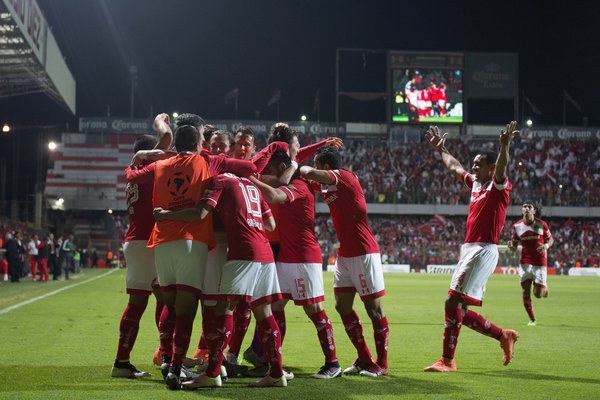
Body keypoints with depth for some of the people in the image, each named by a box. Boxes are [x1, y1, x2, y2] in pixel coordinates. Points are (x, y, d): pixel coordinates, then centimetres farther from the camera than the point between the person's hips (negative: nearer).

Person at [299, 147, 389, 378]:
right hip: (345, 253, 9)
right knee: (342, 306, 8)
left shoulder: (345, 176, -13)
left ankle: (381, 364, 5)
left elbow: (311, 173, -26)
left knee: (373, 308, -2)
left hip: (363, 252, -9)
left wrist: (297, 169, -7)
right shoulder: (325, 185, 11)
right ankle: (364, 359, 18)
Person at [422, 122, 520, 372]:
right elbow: (454, 167, 36)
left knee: (453, 302, -14)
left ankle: (447, 360, -9)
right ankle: (504, 336, 22)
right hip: (468, 250, 9)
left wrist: (504, 146, -43)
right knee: (460, 310, 8)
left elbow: (501, 169, -27)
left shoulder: (498, 187, -4)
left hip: (484, 251, -9)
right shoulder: (476, 183, 19)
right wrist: (440, 149, 45)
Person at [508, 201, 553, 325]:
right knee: (525, 291, -3)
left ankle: (544, 288, 34)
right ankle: (532, 319, 14)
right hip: (525, 262, 2)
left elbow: (550, 239, 8)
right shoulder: (516, 226, -1)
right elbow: (515, 247, 7)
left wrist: (546, 246, -14)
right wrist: (511, 245, -17)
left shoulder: (541, 224, -5)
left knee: (538, 294, -4)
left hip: (540, 262, -2)